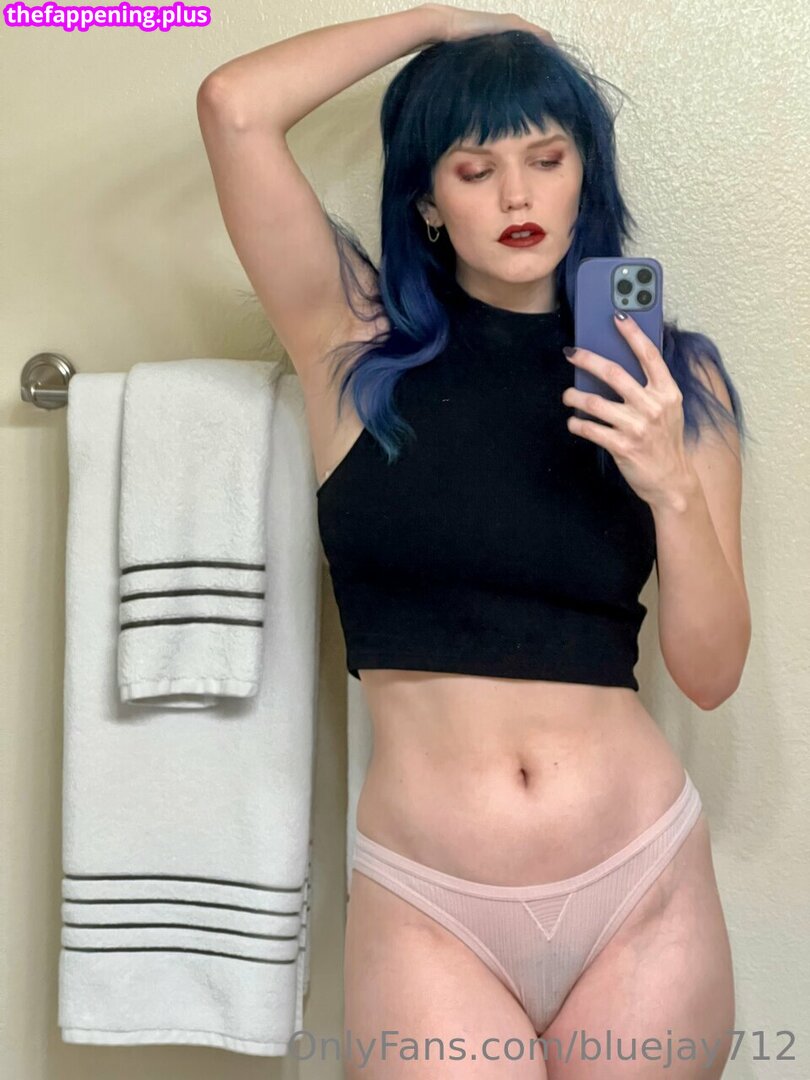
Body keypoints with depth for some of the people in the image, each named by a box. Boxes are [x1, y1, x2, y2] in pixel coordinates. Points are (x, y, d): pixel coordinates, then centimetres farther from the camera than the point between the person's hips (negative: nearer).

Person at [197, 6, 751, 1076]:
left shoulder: (671, 376, 2)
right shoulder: (359, 345, 0)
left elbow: (711, 672, 0)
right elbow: (234, 106, -10)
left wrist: (673, 486, -16)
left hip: (645, 888, 2)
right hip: (427, 907, -1)